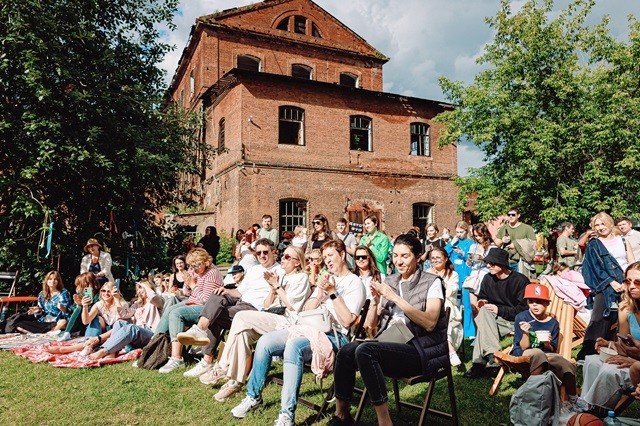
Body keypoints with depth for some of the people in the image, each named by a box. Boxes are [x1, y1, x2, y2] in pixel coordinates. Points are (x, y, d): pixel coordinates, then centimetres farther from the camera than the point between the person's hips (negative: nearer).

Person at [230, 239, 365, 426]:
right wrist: (320, 294, -2)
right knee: (265, 342, -13)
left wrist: (333, 293, -15)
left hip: (334, 335, -7)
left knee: (293, 346, -36)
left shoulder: (355, 283, 0)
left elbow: (347, 321, -11)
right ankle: (253, 395, 4)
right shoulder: (326, 279, 23)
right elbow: (307, 310, 16)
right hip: (311, 327, 7)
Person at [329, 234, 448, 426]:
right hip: (397, 345, 6)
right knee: (347, 351, -19)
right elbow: (369, 327, 11)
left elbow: (429, 323, -18)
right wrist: (375, 300, -7)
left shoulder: (432, 282, -1)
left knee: (365, 351, -28)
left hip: (425, 350, -5)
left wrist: (395, 298, -20)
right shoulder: (390, 282, 13)